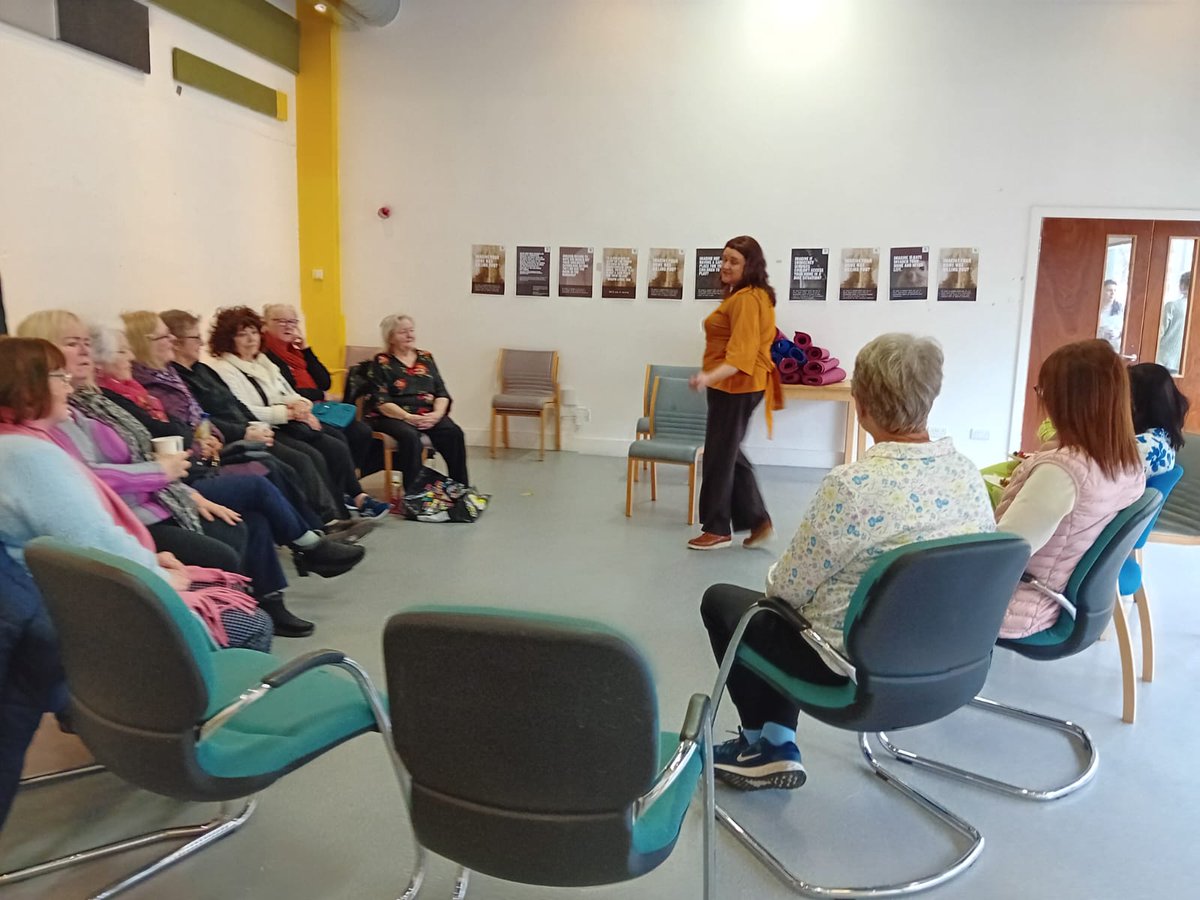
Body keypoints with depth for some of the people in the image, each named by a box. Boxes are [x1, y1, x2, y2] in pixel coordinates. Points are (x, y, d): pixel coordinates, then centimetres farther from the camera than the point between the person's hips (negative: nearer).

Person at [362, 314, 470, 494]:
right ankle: (413, 493, -31)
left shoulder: (426, 358, 17)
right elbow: (381, 401, -6)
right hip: (394, 417, -3)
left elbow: (442, 393, 11)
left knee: (453, 432, -25)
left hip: (428, 415, 4)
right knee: (410, 435, -36)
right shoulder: (381, 363, 5)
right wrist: (408, 417, -20)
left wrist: (437, 414, -11)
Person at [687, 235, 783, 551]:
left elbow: (742, 353, -27)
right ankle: (757, 520, 20)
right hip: (733, 386, 11)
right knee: (730, 454, 15)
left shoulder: (746, 299, -18)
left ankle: (718, 529, 11)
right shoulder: (751, 295, 16)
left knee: (719, 456, -1)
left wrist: (710, 377, -41)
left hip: (736, 386, -11)